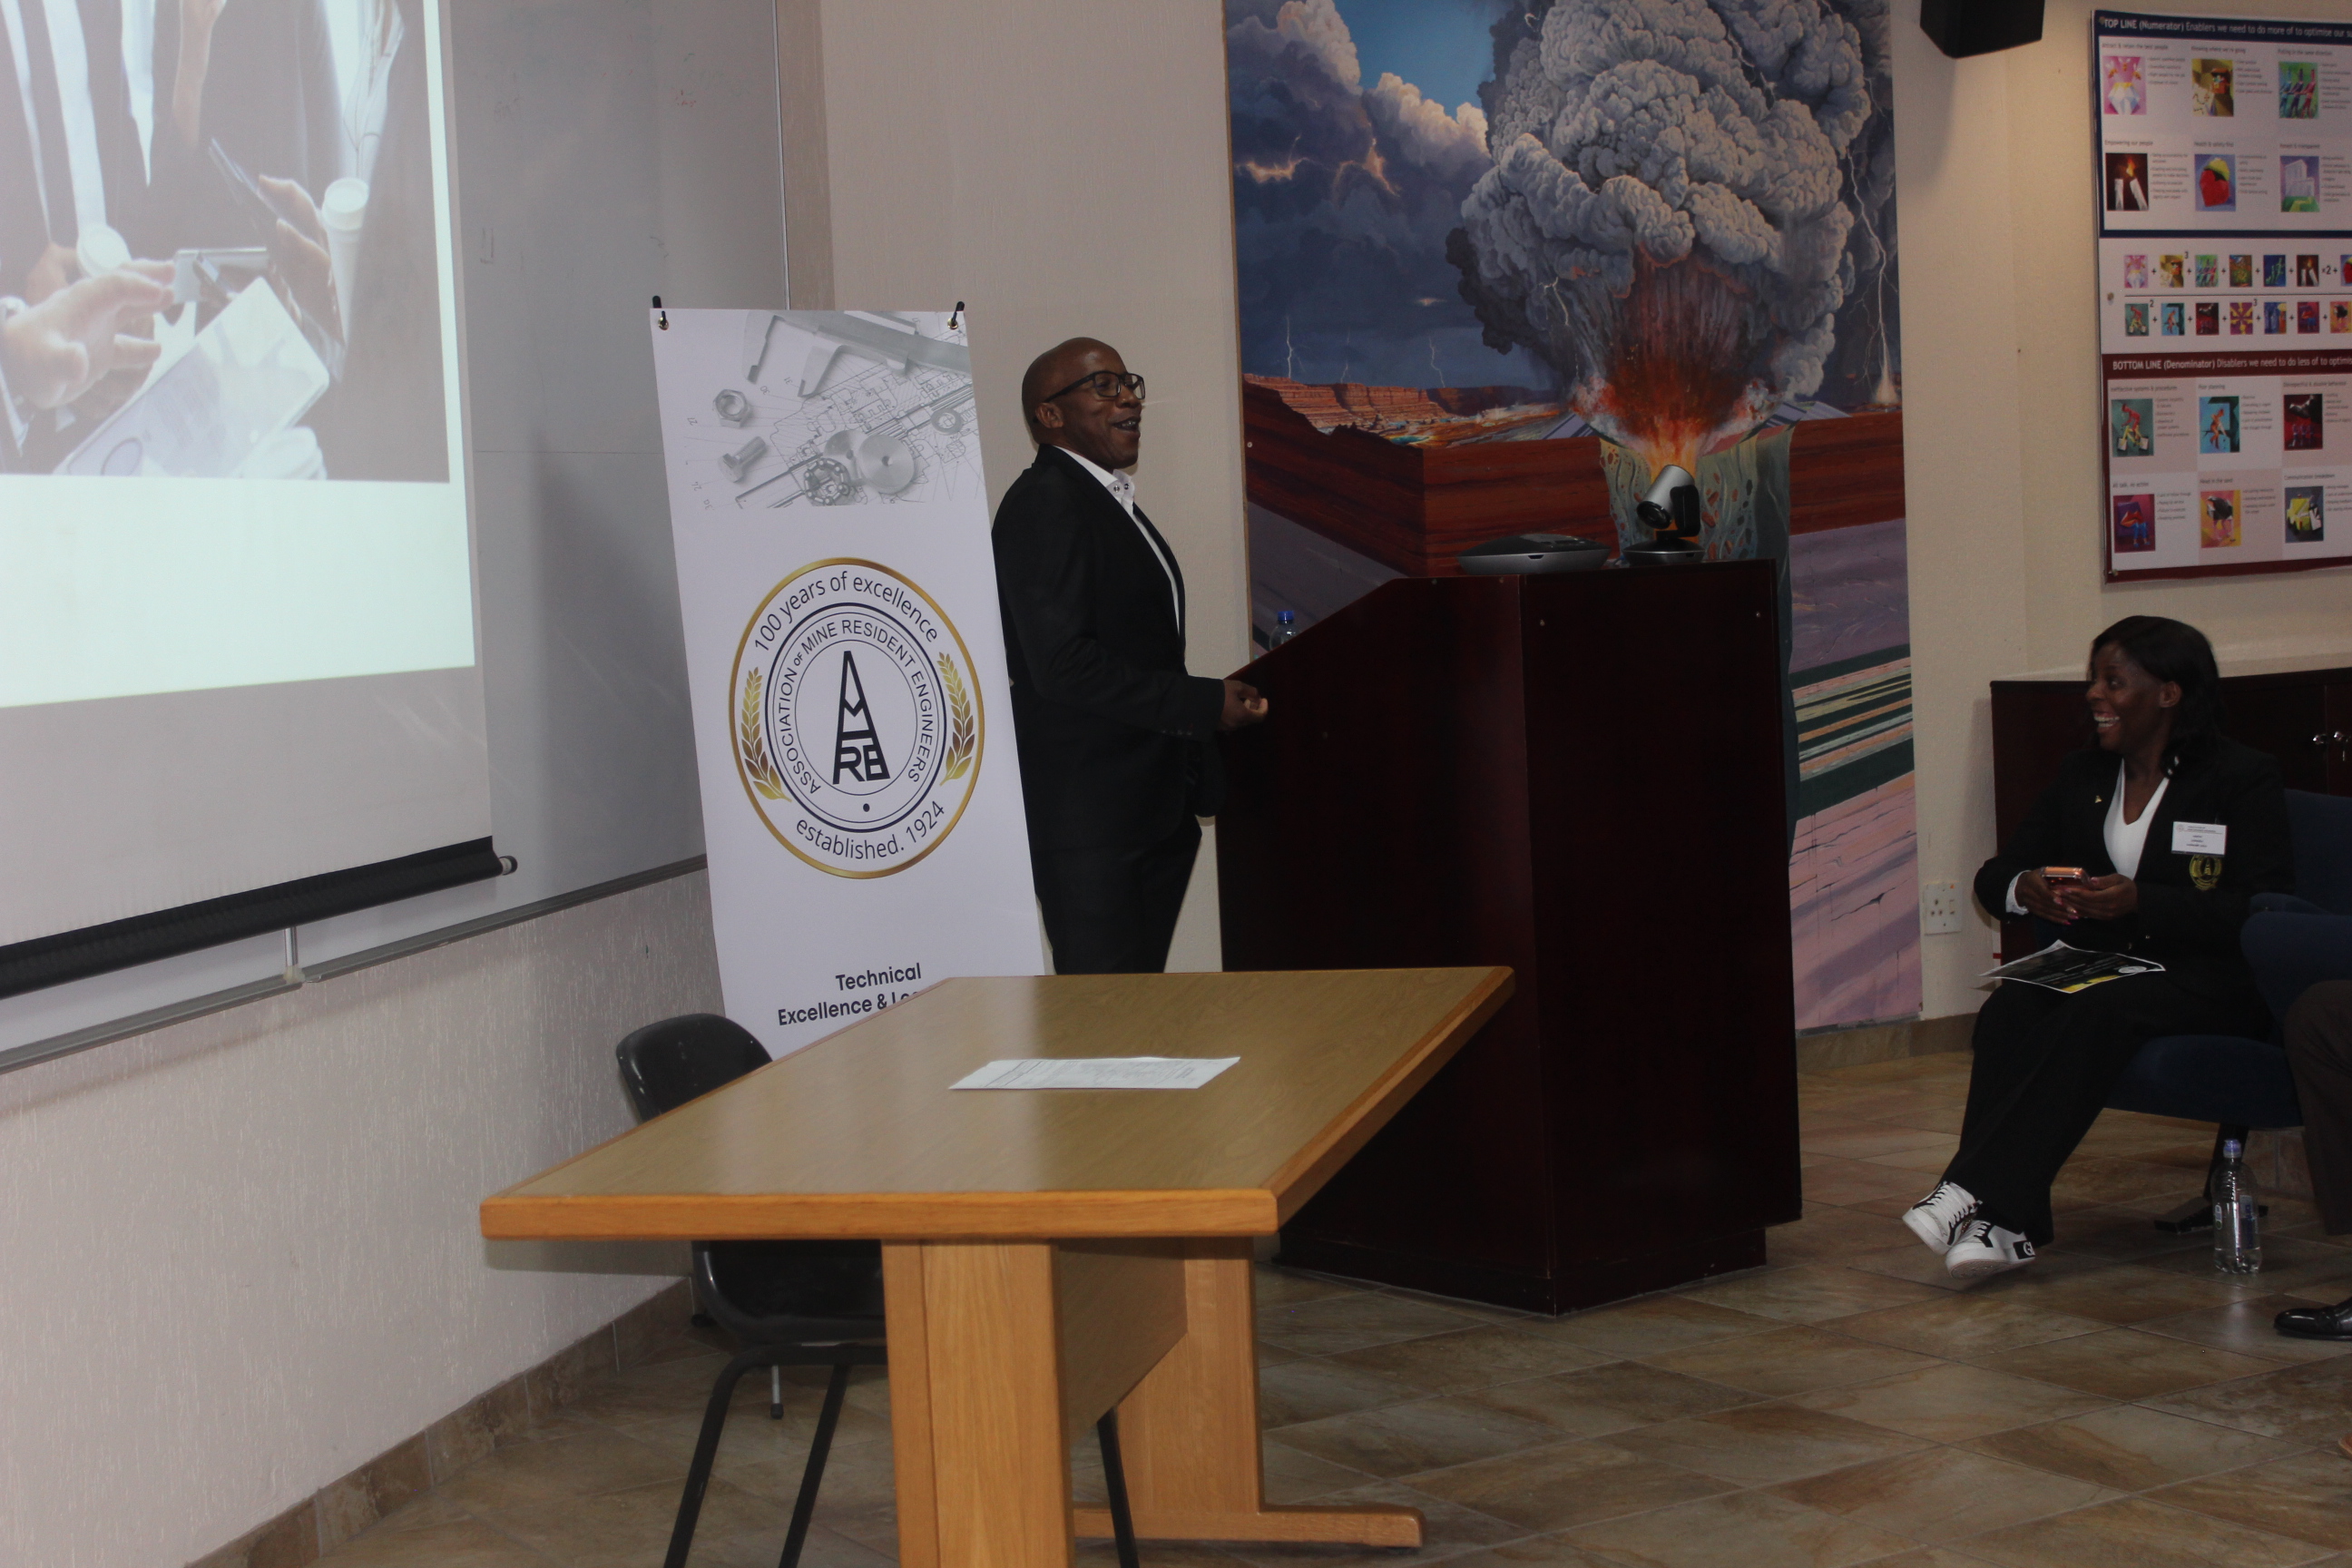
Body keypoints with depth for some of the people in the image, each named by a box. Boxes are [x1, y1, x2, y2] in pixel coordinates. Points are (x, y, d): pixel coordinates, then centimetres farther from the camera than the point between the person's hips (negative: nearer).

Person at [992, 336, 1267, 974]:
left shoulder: (1113, 502, 19)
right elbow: (1063, 664, -22)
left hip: (1154, 812, 10)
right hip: (1087, 820, -10)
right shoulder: (1044, 503, -13)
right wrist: (1202, 702, -17)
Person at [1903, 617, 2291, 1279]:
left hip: (2212, 982, -5)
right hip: (2099, 967, 5)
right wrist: (2024, 889, -12)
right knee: (2007, 1012, -28)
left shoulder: (2244, 777, -3)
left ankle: (1975, 1193, -40)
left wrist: (2141, 901, -25)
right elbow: (1992, 879, 14)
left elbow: (2264, 910, -14)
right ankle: (2006, 1224, -39)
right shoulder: (2082, 777, 15)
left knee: (2096, 1013, -36)